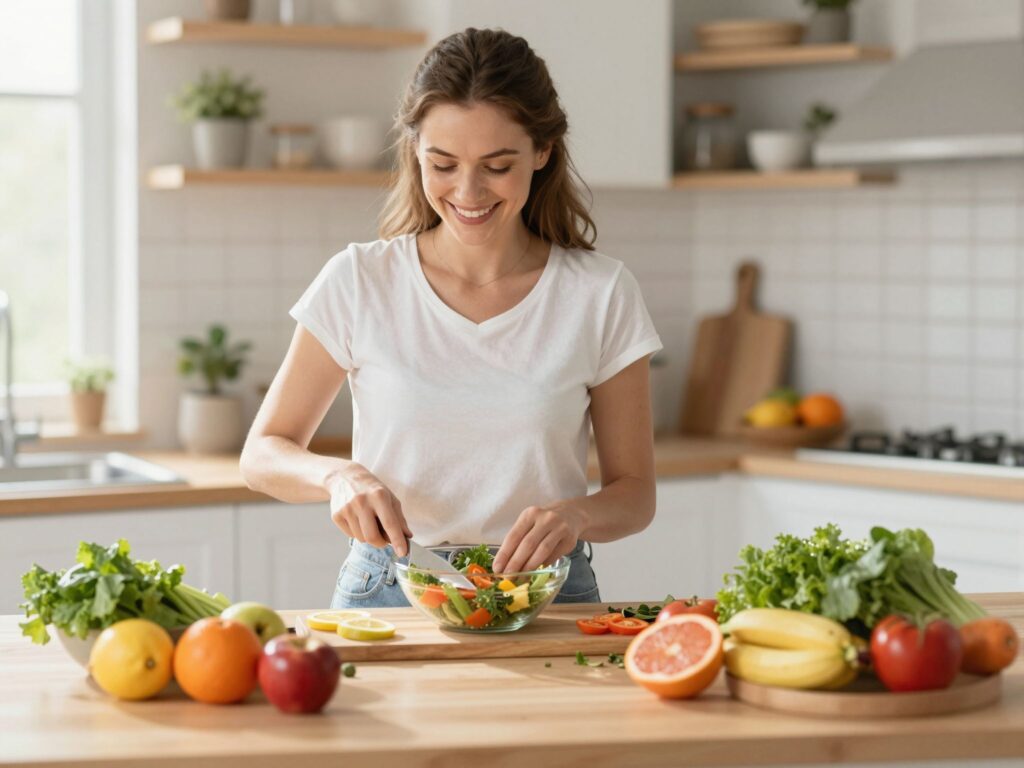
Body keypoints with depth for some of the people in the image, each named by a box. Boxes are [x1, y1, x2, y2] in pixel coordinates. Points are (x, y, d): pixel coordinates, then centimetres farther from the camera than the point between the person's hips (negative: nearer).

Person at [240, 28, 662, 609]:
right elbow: (263, 454, 7)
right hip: (387, 596, 0)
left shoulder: (602, 294, 1)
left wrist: (576, 514, -16)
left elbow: (635, 494, 7)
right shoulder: (360, 283, 0)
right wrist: (339, 476, -15)